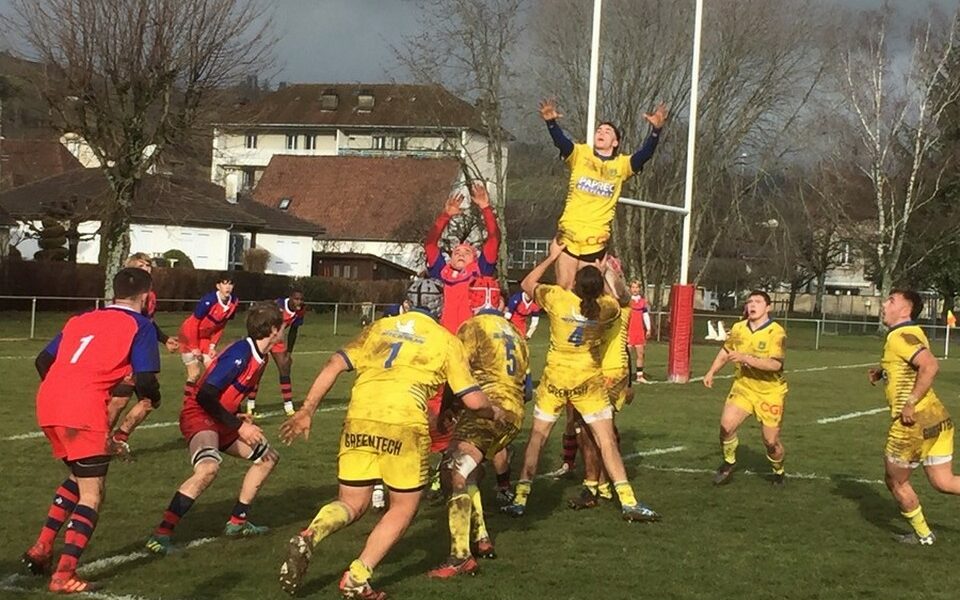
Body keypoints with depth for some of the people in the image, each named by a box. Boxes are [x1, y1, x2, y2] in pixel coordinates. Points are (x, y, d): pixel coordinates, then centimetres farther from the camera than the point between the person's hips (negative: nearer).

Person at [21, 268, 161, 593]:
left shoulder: (81, 319, 25)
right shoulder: (140, 326, 7)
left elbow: (43, 361, 25)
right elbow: (145, 382, -3)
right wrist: (152, 396, 19)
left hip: (47, 406, 7)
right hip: (85, 411, -7)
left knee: (79, 478, 27)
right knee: (92, 494, 2)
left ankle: (41, 549, 23)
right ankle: (65, 575, -7)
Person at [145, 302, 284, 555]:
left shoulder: (261, 358, 8)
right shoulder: (240, 353, -22)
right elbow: (205, 395, -25)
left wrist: (241, 421, 11)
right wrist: (239, 426, -22)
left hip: (221, 421, 10)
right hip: (199, 415, -10)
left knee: (268, 457, 18)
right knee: (209, 467, -36)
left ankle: (237, 522, 23)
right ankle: (161, 534, -33)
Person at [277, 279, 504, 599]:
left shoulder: (380, 327, 21)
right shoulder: (446, 340, 13)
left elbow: (334, 365, 10)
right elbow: (473, 399, 9)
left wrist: (307, 410, 10)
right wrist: (494, 412, 30)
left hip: (358, 420, 3)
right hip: (402, 424, -3)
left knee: (351, 504, 17)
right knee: (404, 507, 17)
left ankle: (309, 537, -13)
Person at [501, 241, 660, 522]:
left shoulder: (557, 298, -13)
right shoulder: (607, 307, -10)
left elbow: (527, 283, 5)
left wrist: (552, 257, 12)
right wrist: (601, 276, 23)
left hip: (555, 377, 0)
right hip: (589, 381, 0)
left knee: (537, 436, 10)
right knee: (607, 440, 2)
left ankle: (520, 499, 8)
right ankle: (628, 502, -2)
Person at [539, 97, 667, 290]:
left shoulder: (622, 164, 8)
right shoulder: (580, 154, 6)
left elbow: (645, 154, -8)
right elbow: (560, 141, -11)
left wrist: (656, 130, -25)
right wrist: (551, 122, -32)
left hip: (596, 239, 1)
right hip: (569, 232, -1)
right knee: (563, 287, -2)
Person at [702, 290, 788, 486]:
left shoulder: (776, 332, -18)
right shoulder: (738, 328, 0)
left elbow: (776, 364, -30)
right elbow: (726, 351, 20)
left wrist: (746, 358, -35)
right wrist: (711, 372, 14)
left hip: (770, 392, -4)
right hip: (743, 387, 4)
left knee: (771, 440, -1)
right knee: (726, 425, -13)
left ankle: (779, 471, 29)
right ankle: (729, 463, 13)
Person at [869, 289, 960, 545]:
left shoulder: (900, 336, -14)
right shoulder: (913, 333, 14)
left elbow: (930, 366, -29)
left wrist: (911, 403, -24)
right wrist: (882, 372, 15)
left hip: (913, 422, -8)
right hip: (938, 418, 8)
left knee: (896, 482, 12)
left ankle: (923, 534, 25)